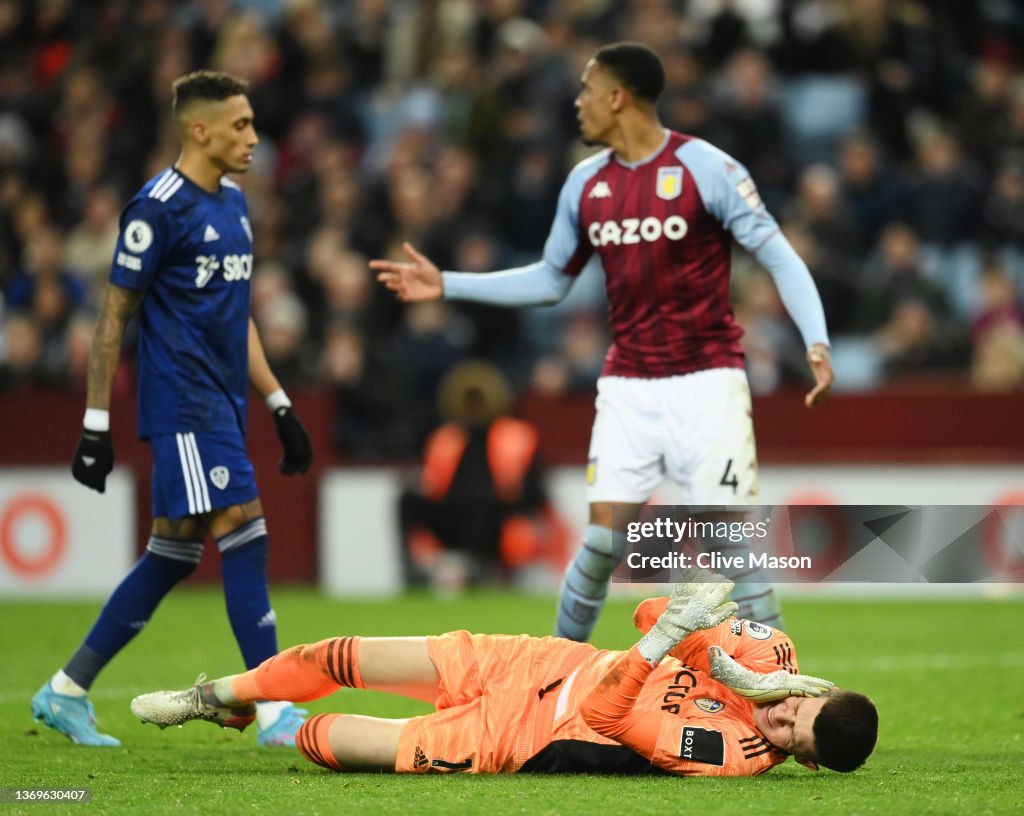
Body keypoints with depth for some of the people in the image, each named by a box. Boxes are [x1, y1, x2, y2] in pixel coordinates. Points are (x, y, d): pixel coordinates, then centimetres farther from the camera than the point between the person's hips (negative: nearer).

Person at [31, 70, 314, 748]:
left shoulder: (233, 203, 16)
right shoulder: (159, 208, -10)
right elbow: (115, 317, -9)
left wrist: (280, 406, 19)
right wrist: (95, 425, -11)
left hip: (221, 406, 9)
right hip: (183, 405, -9)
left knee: (174, 553, 10)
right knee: (243, 532, -13)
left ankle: (67, 691, 19)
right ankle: (275, 713, -12)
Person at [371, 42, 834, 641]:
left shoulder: (707, 168, -9)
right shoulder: (586, 184, 8)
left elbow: (779, 257, -9)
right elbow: (549, 281, 19)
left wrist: (817, 342, -23)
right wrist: (446, 285, 15)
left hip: (706, 383, -4)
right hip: (628, 387, 4)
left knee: (735, 545, -10)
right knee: (602, 543, -2)